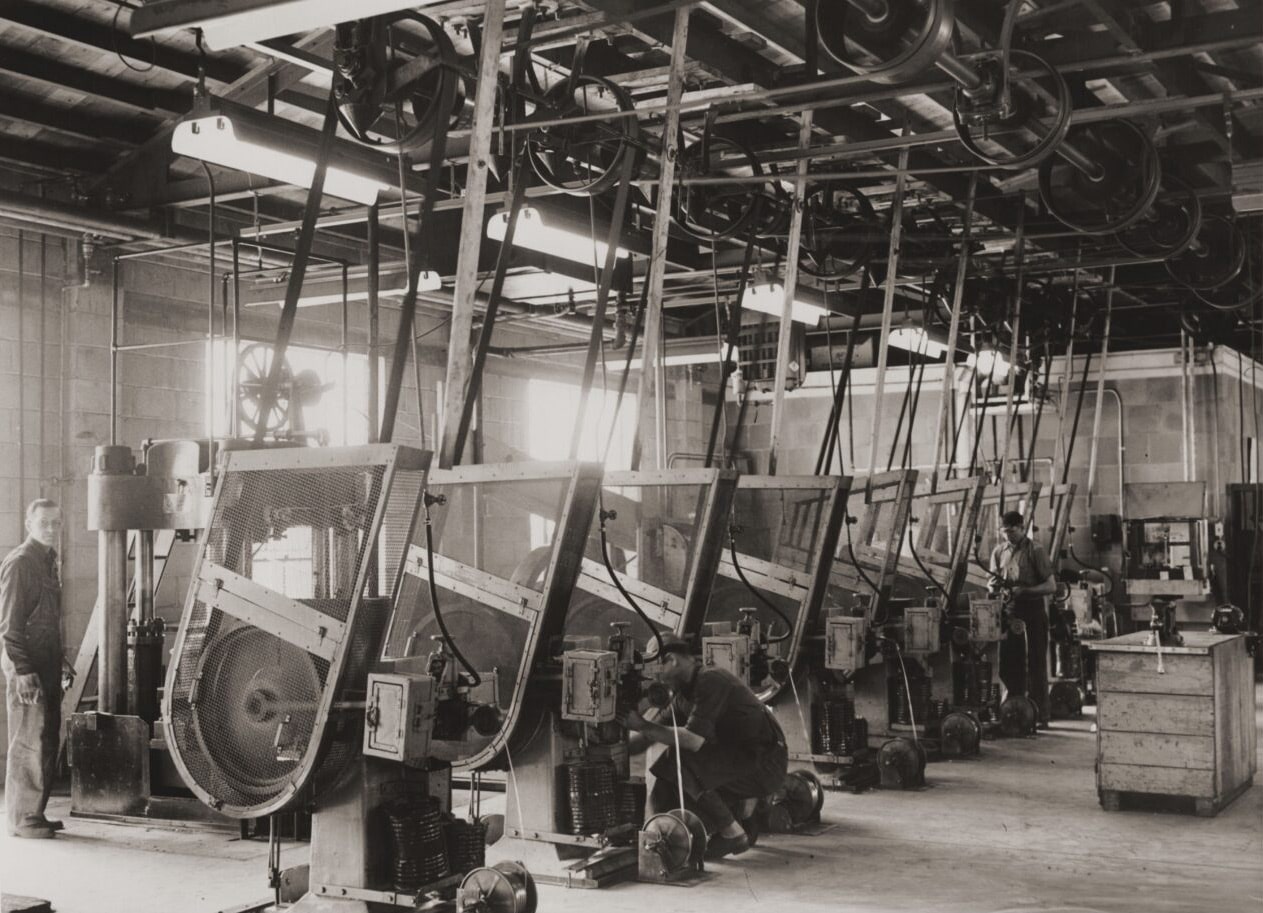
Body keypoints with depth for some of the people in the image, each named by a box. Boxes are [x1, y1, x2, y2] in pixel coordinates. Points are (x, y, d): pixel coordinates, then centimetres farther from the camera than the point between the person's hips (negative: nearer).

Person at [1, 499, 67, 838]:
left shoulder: (48, 561, 15)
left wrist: (59, 662, 16)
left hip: (47, 665, 9)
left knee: (47, 741, 12)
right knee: (28, 742, -5)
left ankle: (34, 813, 20)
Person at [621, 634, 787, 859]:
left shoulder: (710, 680, -20)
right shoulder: (685, 692, 11)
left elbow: (695, 740, -30)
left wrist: (643, 726, -25)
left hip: (764, 763, -9)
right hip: (739, 759, 10)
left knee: (682, 763, -25)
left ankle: (733, 833, -11)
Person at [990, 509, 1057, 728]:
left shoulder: (1035, 552, -7)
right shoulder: (999, 552, 9)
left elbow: (1051, 586, -9)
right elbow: (993, 580, 16)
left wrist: (1024, 591, -21)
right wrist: (994, 584, -8)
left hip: (1033, 613, -5)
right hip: (1009, 612, 5)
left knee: (1036, 664, 0)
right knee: (1009, 665, 7)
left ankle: (1040, 715, 6)